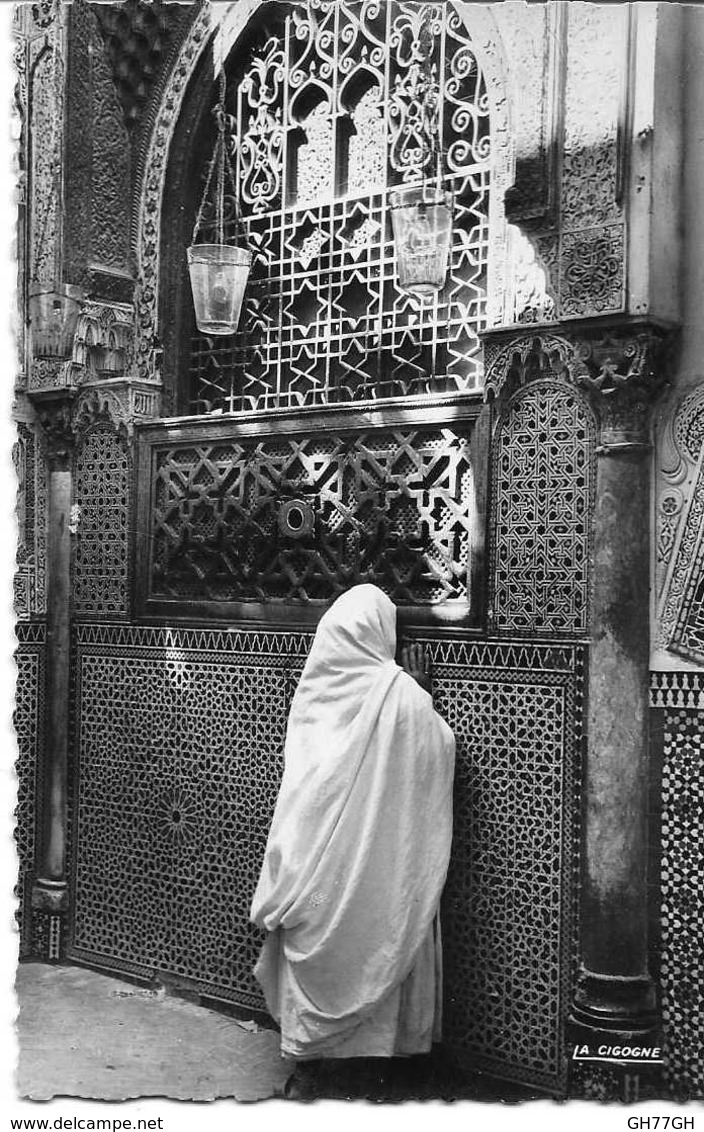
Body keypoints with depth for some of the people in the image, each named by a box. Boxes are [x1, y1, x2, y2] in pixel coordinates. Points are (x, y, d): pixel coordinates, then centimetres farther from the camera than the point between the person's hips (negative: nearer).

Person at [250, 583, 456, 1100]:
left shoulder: (313, 689, -2)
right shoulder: (402, 695, -16)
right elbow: (442, 749, -1)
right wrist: (423, 693, 7)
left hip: (313, 858, 4)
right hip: (379, 860, -4)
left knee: (312, 949, 15)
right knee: (377, 954, 10)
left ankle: (308, 1061, 23)